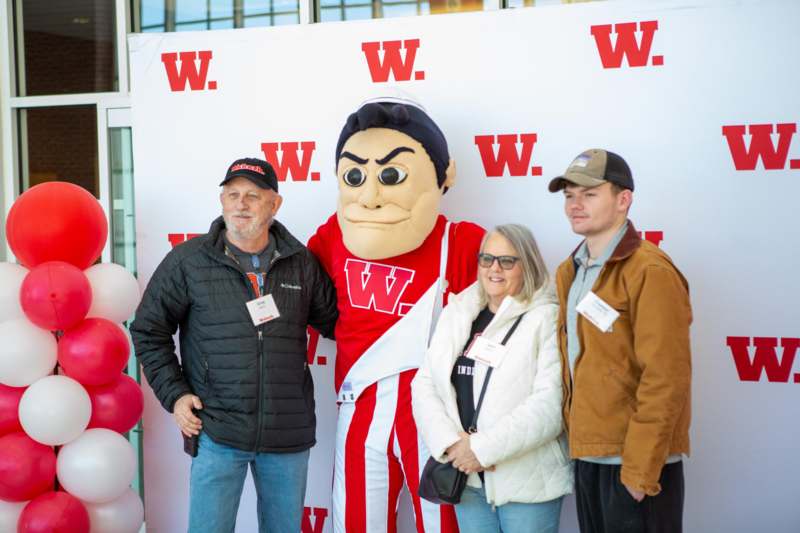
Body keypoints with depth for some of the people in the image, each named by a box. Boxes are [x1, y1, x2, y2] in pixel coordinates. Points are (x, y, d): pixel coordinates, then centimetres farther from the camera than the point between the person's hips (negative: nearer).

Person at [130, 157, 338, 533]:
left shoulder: (301, 263, 4)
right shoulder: (188, 261, -2)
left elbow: (335, 322, 14)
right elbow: (149, 332, 4)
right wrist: (174, 394, -3)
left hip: (289, 433, 3)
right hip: (216, 431, -2)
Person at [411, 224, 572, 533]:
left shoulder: (548, 319, -8)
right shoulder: (456, 313, 8)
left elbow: (550, 403, -17)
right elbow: (424, 385, 5)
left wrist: (483, 448, -18)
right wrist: (451, 442, -11)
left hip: (526, 479, -4)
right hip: (467, 475, 5)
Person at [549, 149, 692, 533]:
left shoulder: (650, 273, -15)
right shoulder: (569, 273, 10)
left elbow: (665, 380, -19)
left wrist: (640, 470, -19)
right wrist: (573, 436, 8)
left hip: (636, 460, -7)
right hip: (587, 454, 8)